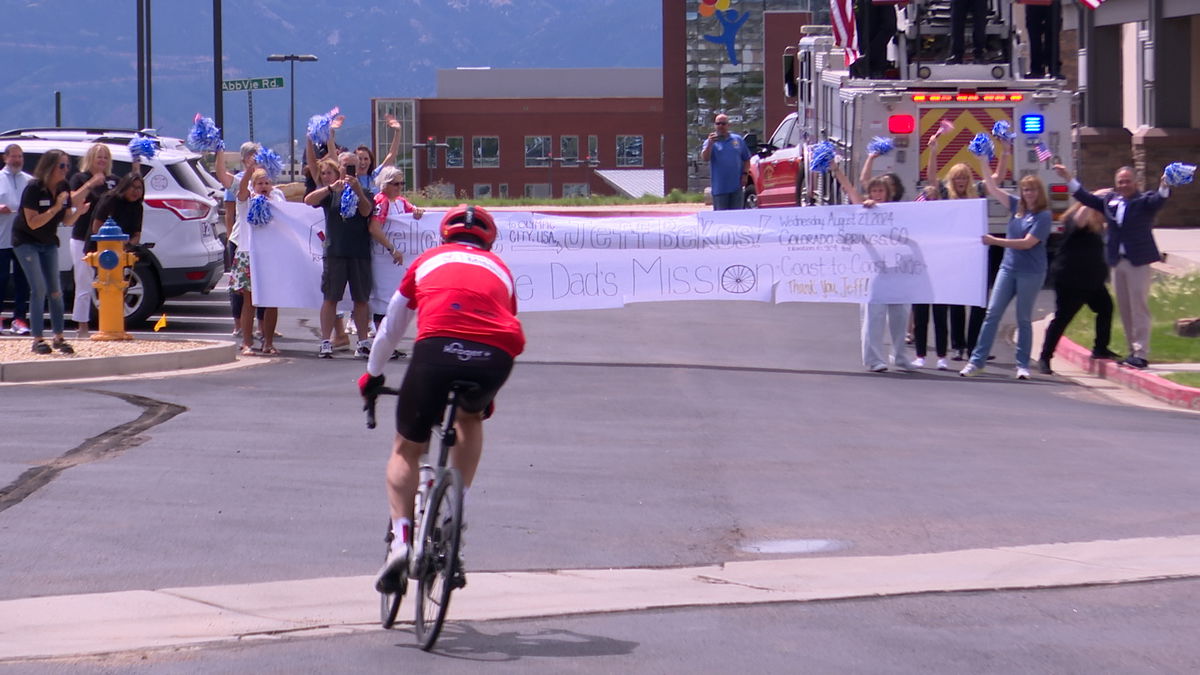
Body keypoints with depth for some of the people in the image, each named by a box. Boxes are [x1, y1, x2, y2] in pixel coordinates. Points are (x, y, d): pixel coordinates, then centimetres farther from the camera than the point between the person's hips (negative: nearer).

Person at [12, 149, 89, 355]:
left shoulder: (63, 188, -5)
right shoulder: (34, 189, -23)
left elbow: (67, 221, 0)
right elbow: (33, 222, -26)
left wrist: (78, 211, -20)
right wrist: (55, 208, -33)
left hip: (49, 242, 6)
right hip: (26, 241, -6)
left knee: (55, 291, 5)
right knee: (39, 289, -14)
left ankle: (59, 337, 13)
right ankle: (37, 340, -11)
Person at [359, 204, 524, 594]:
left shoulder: (428, 261, 30)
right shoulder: (499, 269, 33)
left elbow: (391, 327, 38)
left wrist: (372, 375, 54)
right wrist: (487, 397, 52)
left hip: (437, 348, -2)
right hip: (495, 356, 2)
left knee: (406, 449, 15)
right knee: (471, 416, 35)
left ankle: (401, 539, -1)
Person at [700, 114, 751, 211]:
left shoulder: (738, 140, 10)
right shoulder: (710, 142, 3)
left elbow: (746, 159, 15)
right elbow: (705, 158, -13)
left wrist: (745, 174, 1)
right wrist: (710, 144, -27)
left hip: (736, 187, 2)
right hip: (719, 187, -2)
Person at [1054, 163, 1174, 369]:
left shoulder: (1144, 201, -4)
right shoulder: (1110, 200, 12)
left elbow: (1158, 199, -22)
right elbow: (1086, 198, 16)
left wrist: (1164, 187, -43)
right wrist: (1068, 178, 12)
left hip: (1138, 261, -6)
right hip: (1117, 260, 6)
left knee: (1139, 307, -7)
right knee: (1124, 308, 10)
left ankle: (1141, 354, -6)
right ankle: (1133, 351, 19)